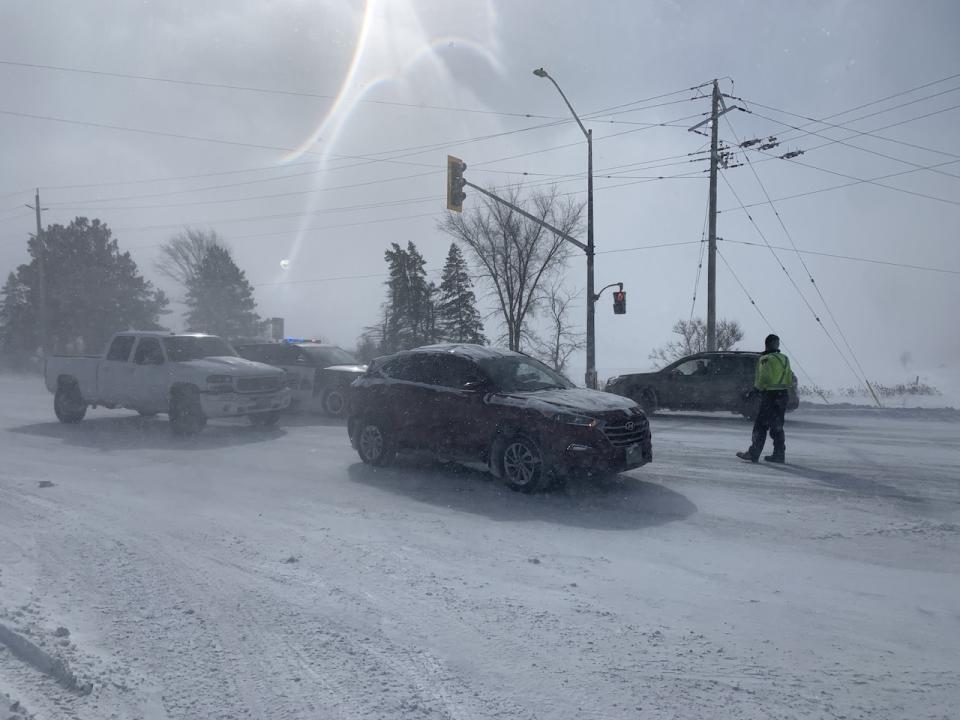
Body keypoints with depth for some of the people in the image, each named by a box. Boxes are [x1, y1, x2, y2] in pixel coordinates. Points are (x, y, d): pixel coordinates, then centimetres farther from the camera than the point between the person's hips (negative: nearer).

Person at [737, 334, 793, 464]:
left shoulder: (765, 359, -11)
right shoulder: (785, 359, 9)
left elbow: (762, 379, -19)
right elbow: (791, 381, 11)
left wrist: (757, 385, 0)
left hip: (769, 396, -6)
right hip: (783, 396, 6)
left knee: (760, 426, -2)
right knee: (777, 427, 13)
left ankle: (754, 454, -2)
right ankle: (779, 454, 14)